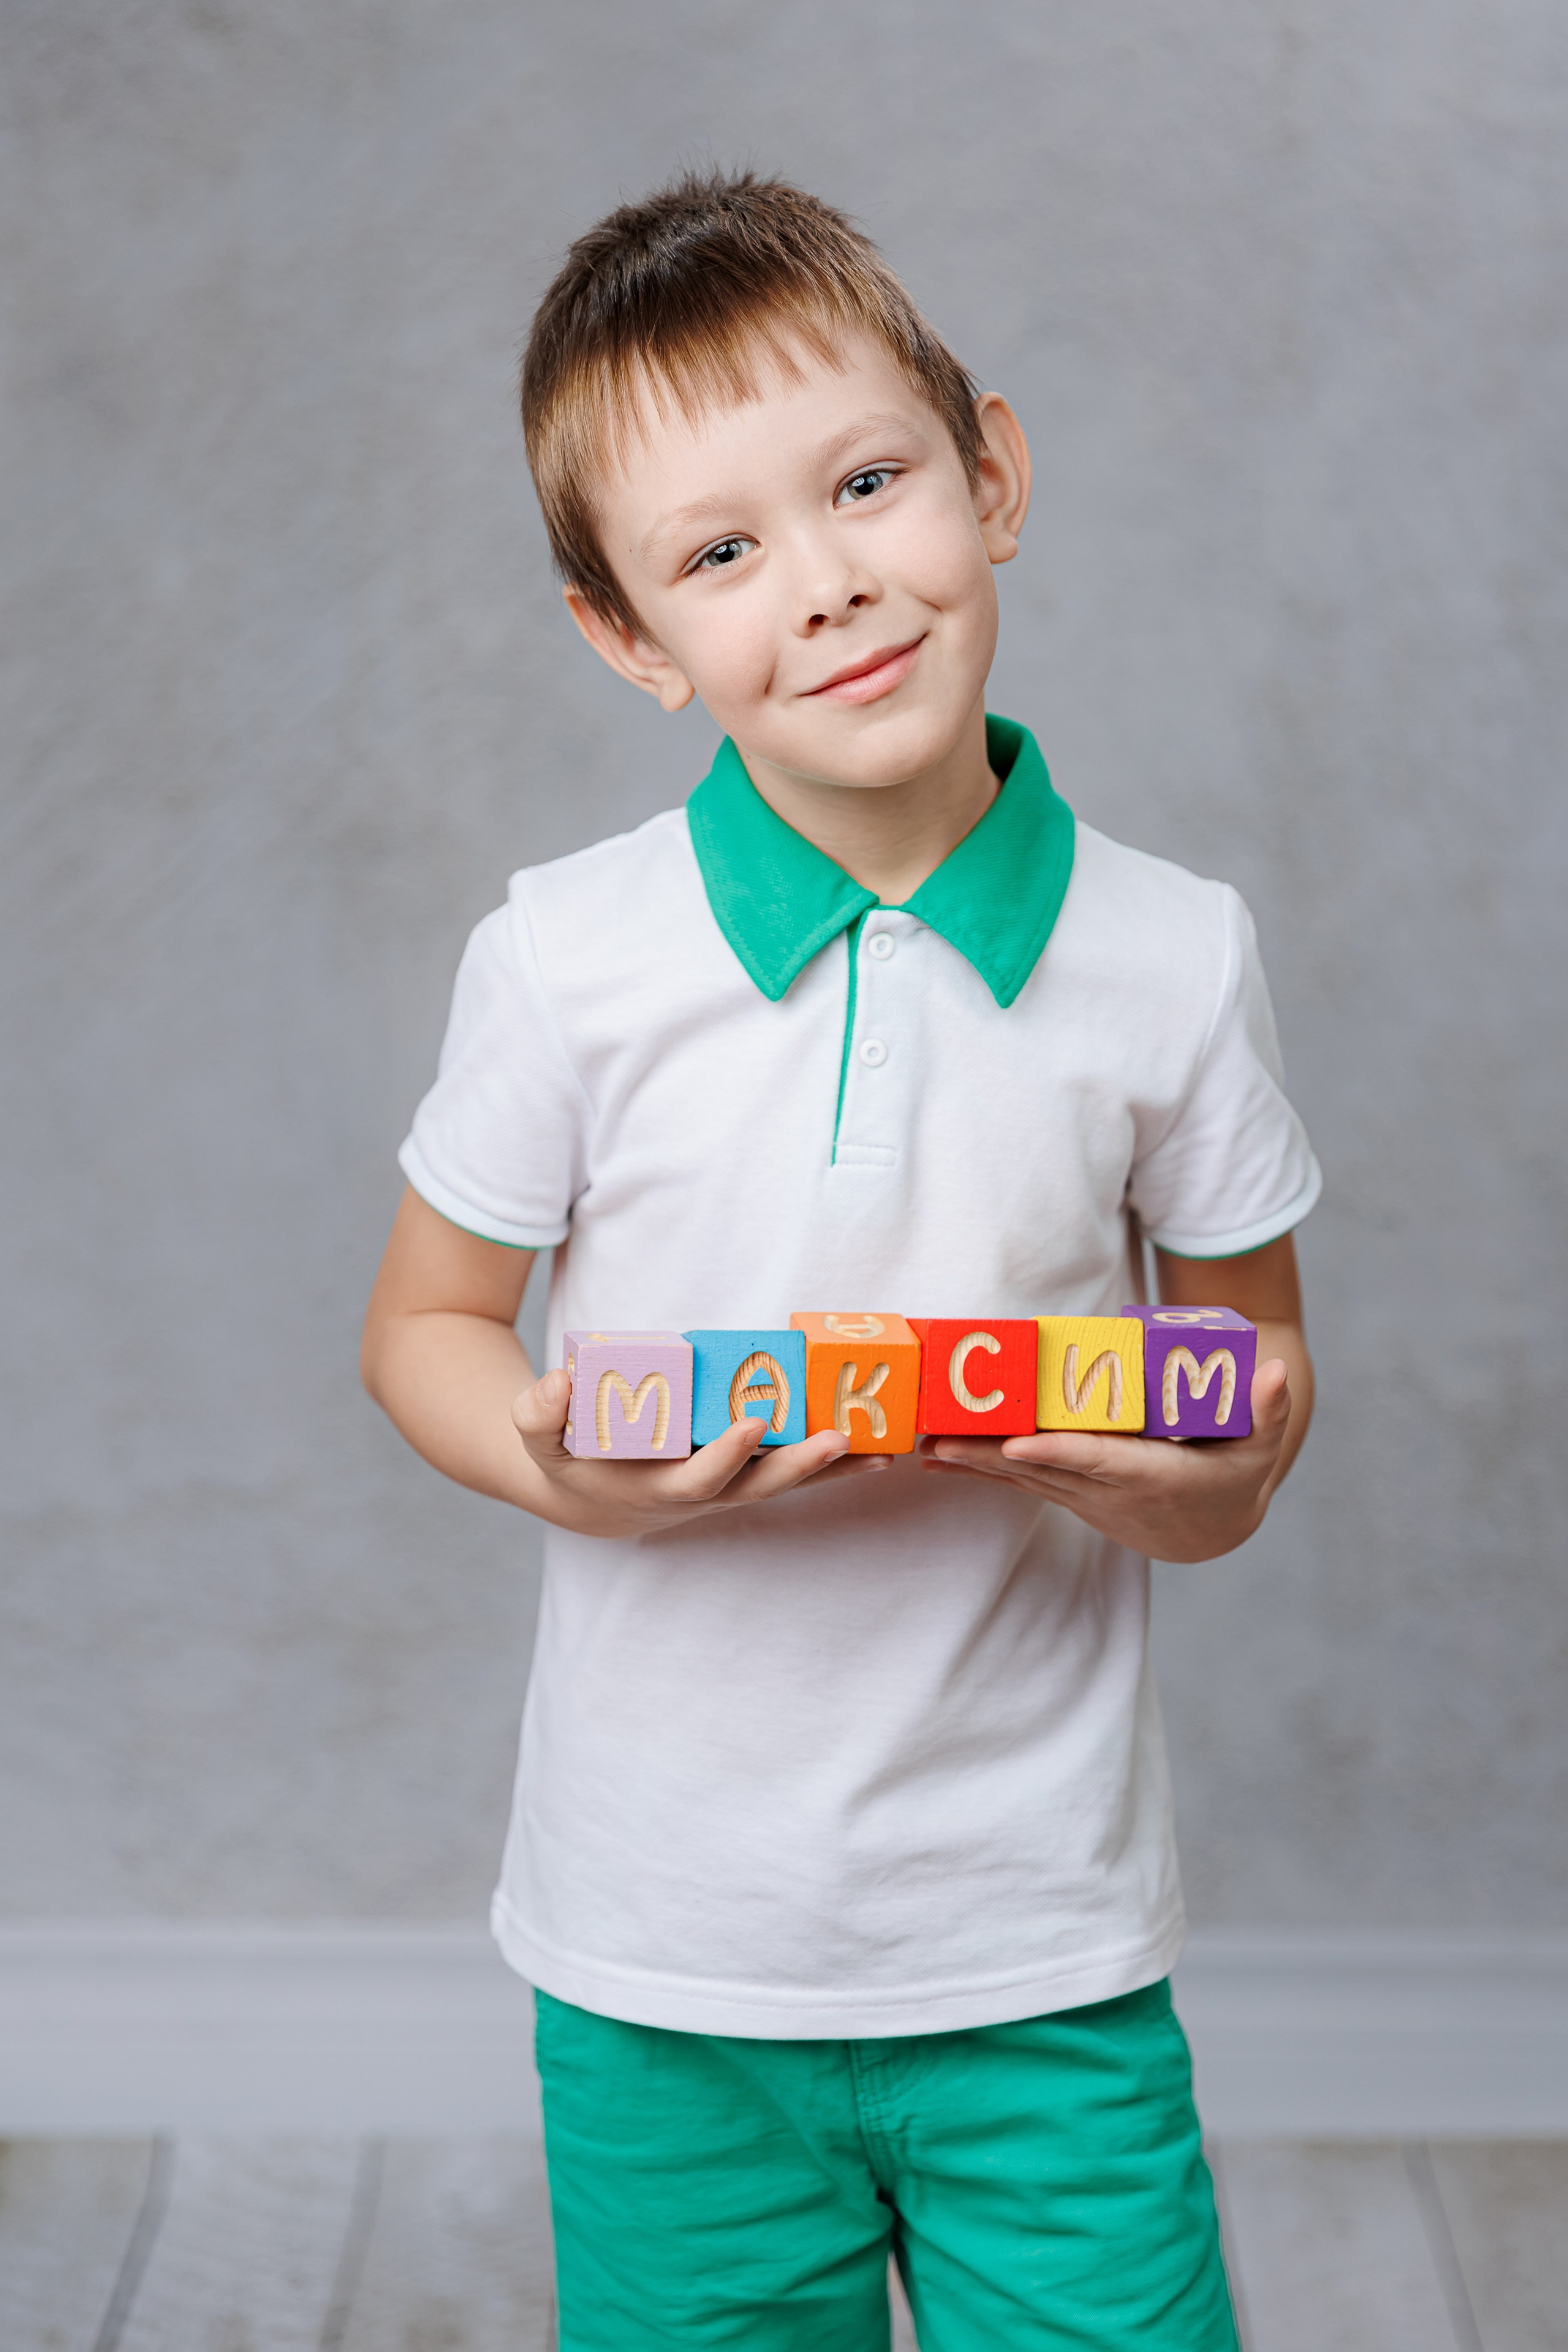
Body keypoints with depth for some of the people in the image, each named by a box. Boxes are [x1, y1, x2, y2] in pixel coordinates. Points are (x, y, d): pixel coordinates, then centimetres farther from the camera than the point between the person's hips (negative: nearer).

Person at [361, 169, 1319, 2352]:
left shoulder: (1174, 959, -6)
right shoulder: (565, 962, -9)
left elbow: (1254, 1355, 7)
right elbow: (423, 1326, 3)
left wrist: (1216, 1476, -16)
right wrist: (562, 1468, -18)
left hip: (1046, 1959, 1)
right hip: (665, 1959, 0)